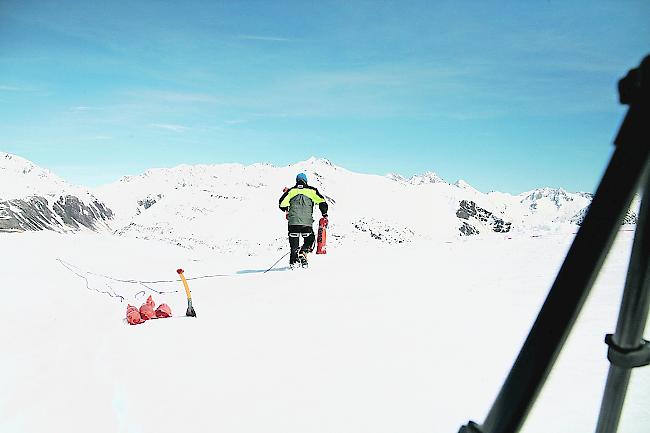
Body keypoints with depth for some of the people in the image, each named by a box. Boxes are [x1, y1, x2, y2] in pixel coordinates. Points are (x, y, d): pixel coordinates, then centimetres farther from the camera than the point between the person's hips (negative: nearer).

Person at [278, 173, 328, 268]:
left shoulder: (291, 191, 6)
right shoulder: (311, 190, 4)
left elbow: (282, 203, 5)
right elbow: (322, 202, 0)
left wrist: (287, 210, 26)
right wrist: (324, 214, 11)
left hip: (293, 222, 1)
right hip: (307, 222, -1)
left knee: (294, 244, 10)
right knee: (309, 240, 14)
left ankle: (293, 262, 5)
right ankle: (302, 252, -12)